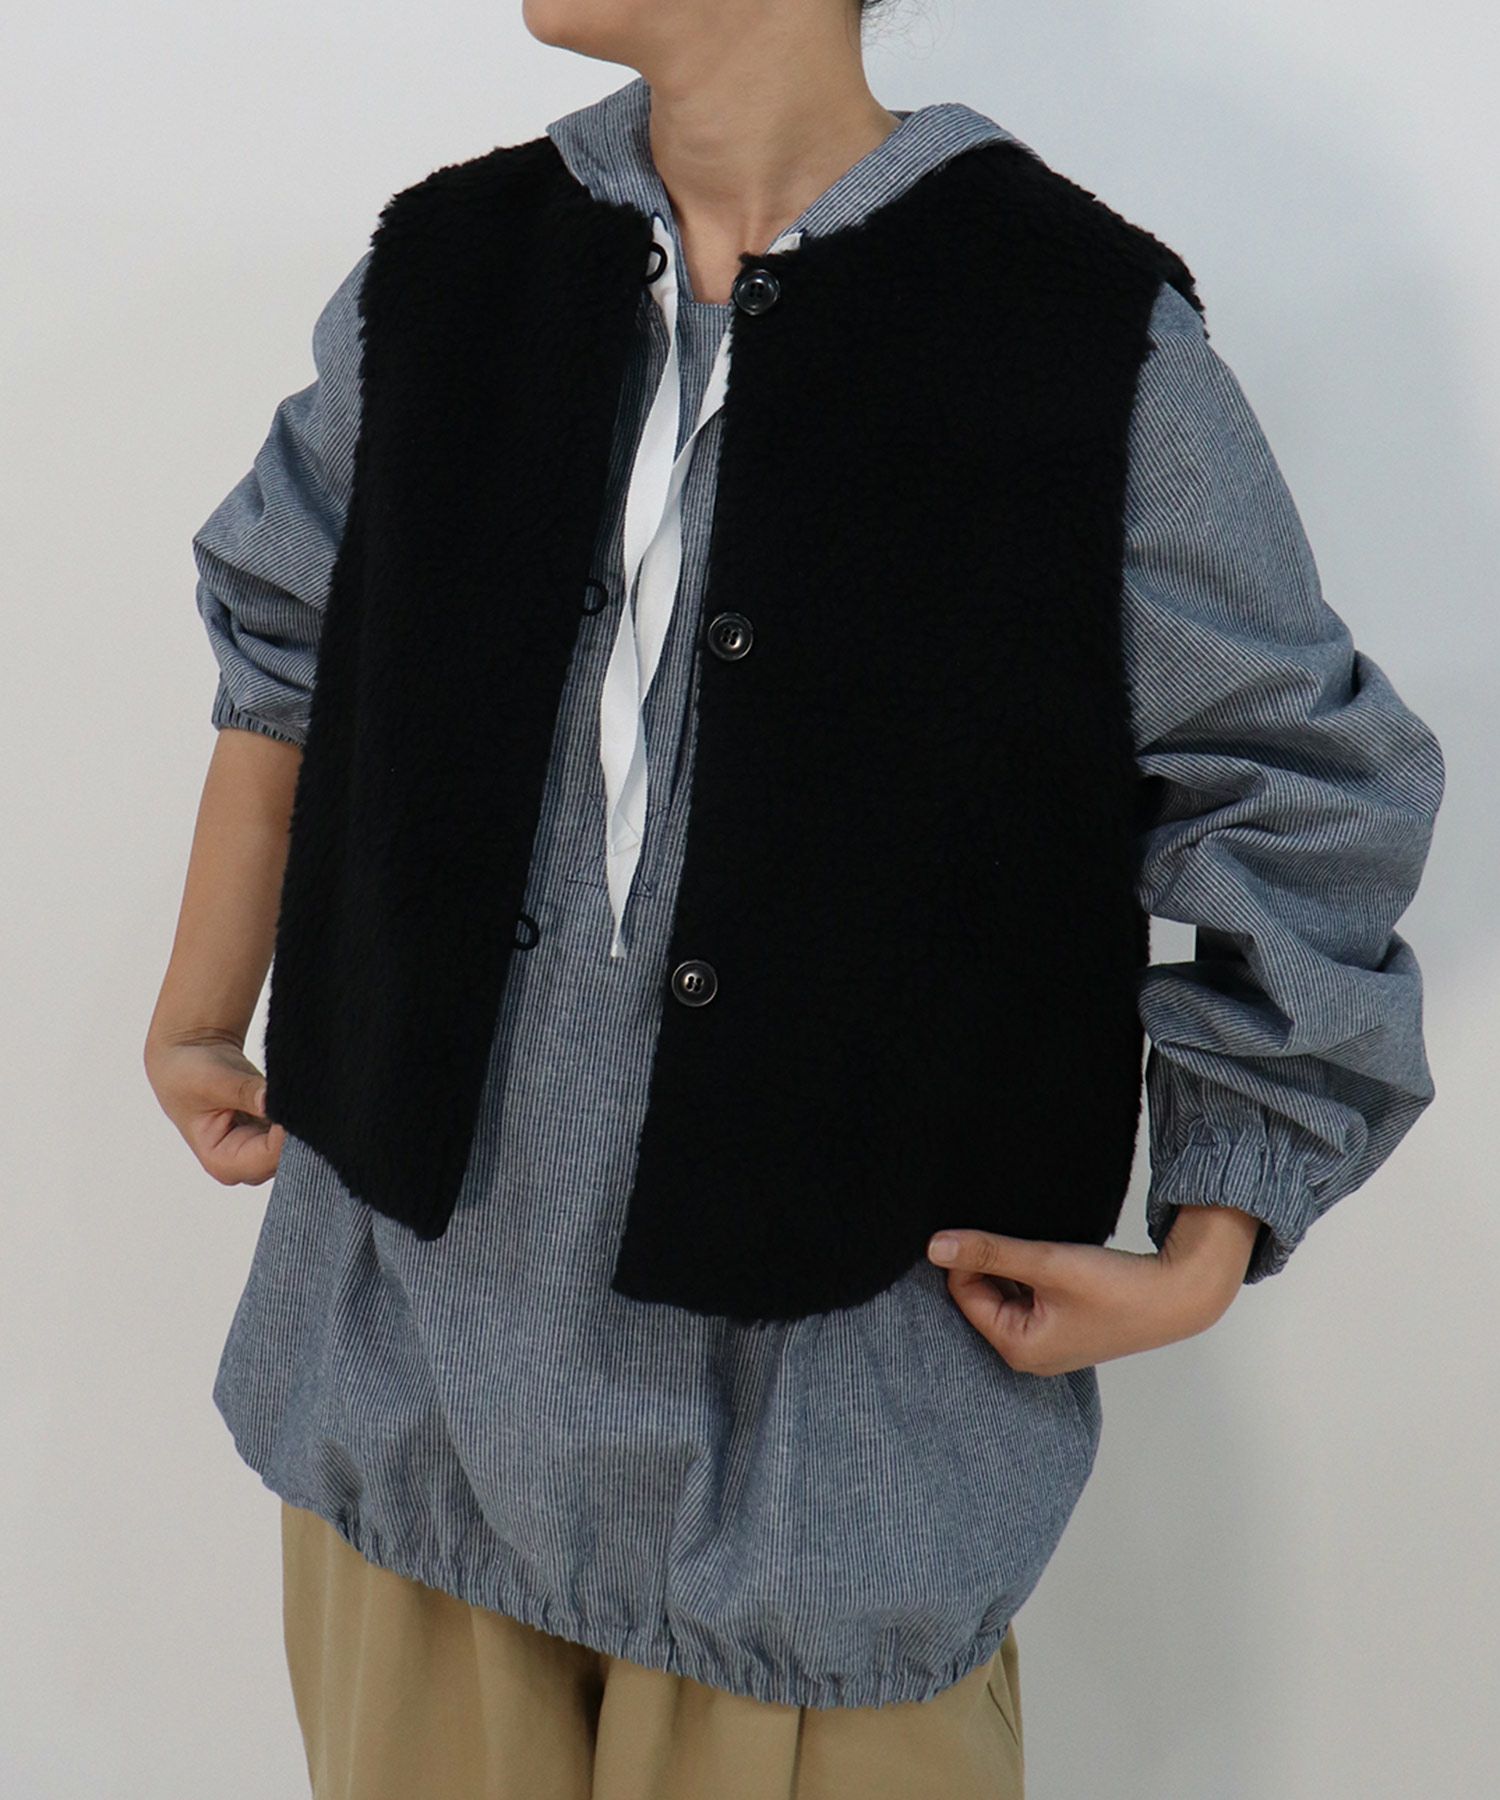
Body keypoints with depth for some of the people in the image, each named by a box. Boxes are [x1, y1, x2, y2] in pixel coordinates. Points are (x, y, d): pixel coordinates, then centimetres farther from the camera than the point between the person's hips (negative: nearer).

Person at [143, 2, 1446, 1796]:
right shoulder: (446, 277, 3)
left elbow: (1304, 810, -2)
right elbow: (282, 641, 18)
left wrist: (1203, 1259, -4)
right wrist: (196, 1026, 19)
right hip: (412, 1325, 4)